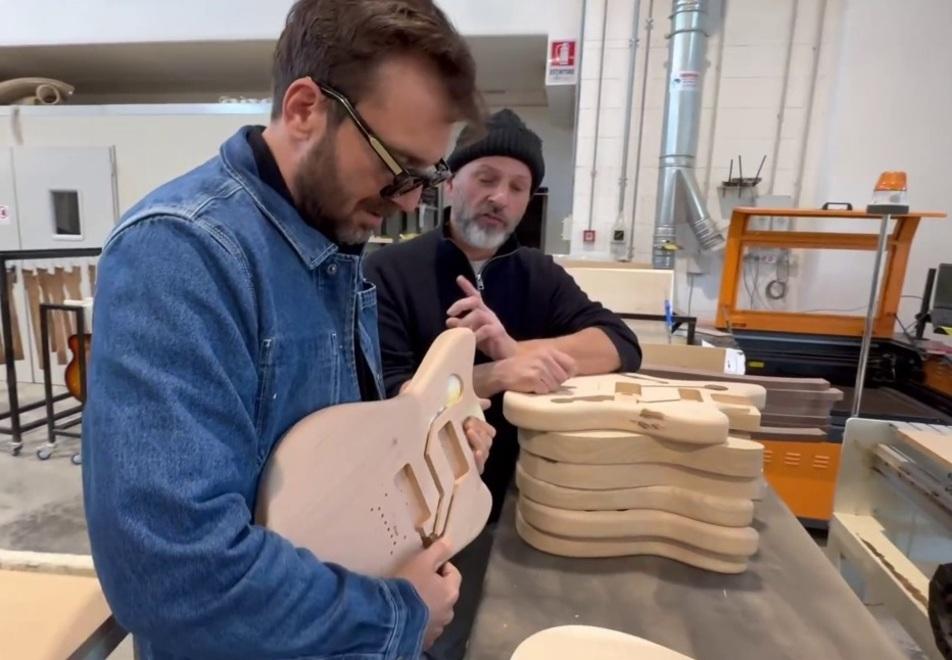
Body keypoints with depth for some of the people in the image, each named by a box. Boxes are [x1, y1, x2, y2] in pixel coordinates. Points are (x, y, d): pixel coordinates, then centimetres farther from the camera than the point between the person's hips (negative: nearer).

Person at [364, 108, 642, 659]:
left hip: (509, 507, 4)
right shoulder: (388, 272, -12)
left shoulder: (540, 275, 3)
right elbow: (389, 397, -19)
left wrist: (516, 349, -24)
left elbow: (622, 345, -8)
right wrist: (496, 375, -33)